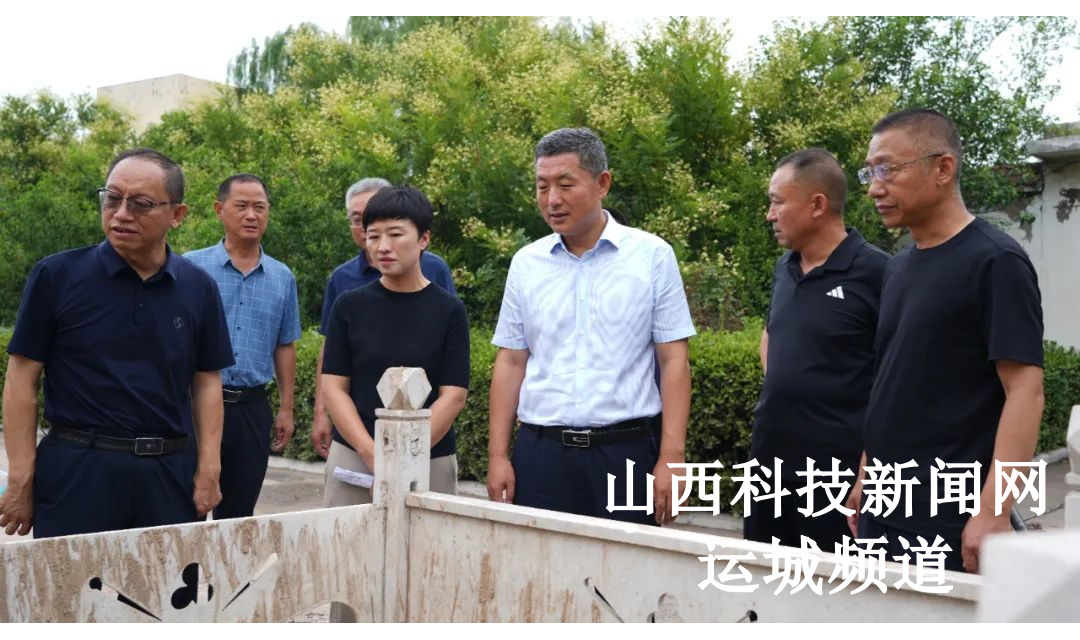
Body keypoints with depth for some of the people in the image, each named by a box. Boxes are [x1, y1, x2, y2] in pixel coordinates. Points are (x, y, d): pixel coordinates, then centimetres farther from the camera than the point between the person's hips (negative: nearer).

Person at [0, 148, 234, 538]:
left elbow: (206, 382, 8)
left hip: (172, 472, 3)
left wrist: (208, 470, 1)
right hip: (77, 470, -2)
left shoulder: (199, 288, 4)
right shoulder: (56, 276, -4)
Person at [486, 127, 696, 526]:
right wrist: (498, 456, 3)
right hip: (540, 451, 3)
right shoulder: (526, 263, 7)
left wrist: (671, 459, -9)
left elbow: (674, 361, -2)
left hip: (623, 450, -2)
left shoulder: (652, 256, -1)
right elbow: (510, 363, 9)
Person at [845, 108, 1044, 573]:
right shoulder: (898, 267, 11)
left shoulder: (994, 262, -11)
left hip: (951, 522, -7)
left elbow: (1024, 391, -16)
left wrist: (992, 512, -21)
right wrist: (865, 477, 15)